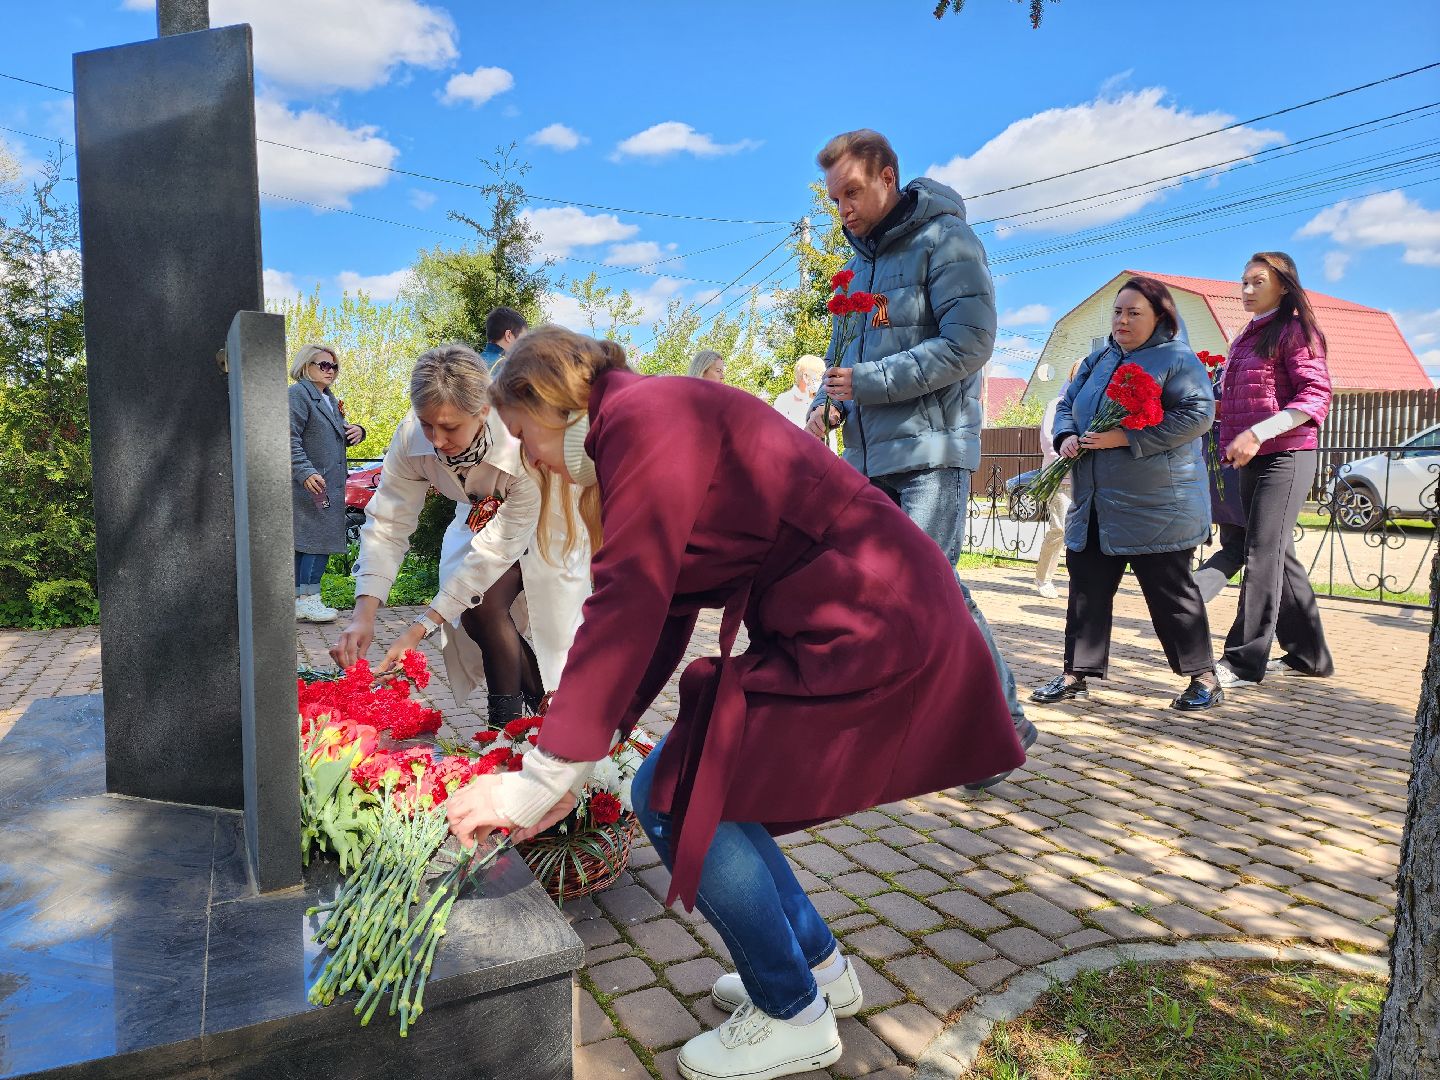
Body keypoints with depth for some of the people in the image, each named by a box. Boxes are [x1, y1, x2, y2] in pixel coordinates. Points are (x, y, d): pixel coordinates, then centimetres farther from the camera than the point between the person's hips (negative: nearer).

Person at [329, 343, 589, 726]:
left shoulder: (523, 444, -41)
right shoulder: (412, 435, -28)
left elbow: (498, 547, -35)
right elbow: (388, 523, -23)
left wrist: (423, 627, -36)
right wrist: (364, 615, -35)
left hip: (542, 521, -4)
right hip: (480, 515, 4)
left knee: (485, 605, -19)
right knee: (473, 611, -12)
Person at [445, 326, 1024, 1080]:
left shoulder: (643, 418, -13)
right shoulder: (650, 431, 17)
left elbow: (627, 609, -21)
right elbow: (660, 619, 16)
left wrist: (547, 777, -16)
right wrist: (573, 757, 16)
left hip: (866, 629, -10)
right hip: (868, 620, 10)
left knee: (676, 796, -4)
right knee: (694, 783, 13)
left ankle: (793, 1016, 16)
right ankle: (819, 966, 30)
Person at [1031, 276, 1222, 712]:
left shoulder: (1177, 359, -4)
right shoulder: (1097, 360, 16)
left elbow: (1198, 414, -15)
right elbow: (1066, 403, 18)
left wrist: (1126, 438, -21)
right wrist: (1066, 436, -5)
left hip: (1157, 508, -6)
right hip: (1095, 504, 6)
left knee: (1170, 591, 1)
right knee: (1086, 588, 7)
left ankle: (1203, 677, 17)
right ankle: (1076, 673, 16)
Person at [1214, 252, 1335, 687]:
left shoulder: (1294, 331, -5)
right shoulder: (1244, 340, 20)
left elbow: (1316, 396, -15)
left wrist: (1257, 433, -23)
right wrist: (1232, 441, 11)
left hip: (1285, 456, -8)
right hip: (1251, 460, 9)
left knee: (1262, 554, -11)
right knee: (1277, 554, 11)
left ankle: (1244, 660, -9)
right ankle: (1308, 654, 22)